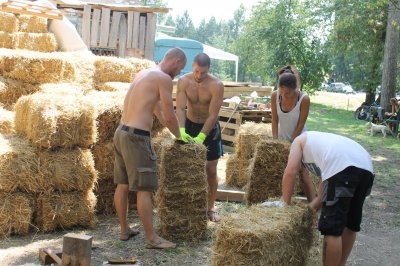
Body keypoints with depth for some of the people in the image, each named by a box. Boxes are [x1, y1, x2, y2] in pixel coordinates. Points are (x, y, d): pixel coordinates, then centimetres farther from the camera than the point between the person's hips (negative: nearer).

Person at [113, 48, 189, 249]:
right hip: (136, 137, -9)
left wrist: (173, 130, 34)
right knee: (144, 189, -4)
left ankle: (124, 230, 26)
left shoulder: (143, 73, 19)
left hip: (121, 132, 9)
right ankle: (151, 238, 3)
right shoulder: (164, 79, -9)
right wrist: (179, 136, 10)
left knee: (123, 185, 15)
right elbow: (169, 116, -8)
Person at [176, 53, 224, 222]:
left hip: (210, 128, -2)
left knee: (211, 170, 3)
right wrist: (181, 130, -38)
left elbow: (213, 115, -26)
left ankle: (210, 208, 16)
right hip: (190, 125, 2)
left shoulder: (216, 85, -23)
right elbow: (180, 108, -22)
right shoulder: (184, 81, -15)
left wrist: (201, 137, -34)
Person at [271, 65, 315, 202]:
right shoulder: (275, 95, -17)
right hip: (282, 138, 3)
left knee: (302, 172, -6)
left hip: (298, 138, -3)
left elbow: (300, 125, -18)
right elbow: (275, 120, -8)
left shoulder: (304, 99, -26)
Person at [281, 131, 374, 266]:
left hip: (342, 168, -8)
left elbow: (290, 172, 9)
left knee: (331, 229, 1)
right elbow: (323, 196, 35)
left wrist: (285, 203, 19)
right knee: (351, 224, 23)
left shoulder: (300, 140, 26)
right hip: (367, 168, 8)